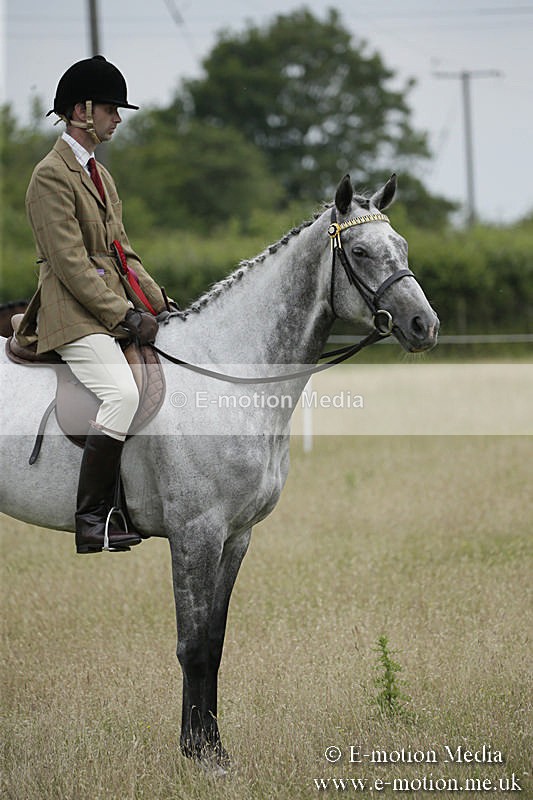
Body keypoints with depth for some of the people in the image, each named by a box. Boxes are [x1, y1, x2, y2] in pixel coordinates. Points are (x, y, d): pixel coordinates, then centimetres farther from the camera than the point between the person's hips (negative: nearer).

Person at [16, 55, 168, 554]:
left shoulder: (99, 174, 21)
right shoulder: (52, 175, -9)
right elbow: (71, 264, -16)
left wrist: (159, 303, 9)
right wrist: (126, 316, -18)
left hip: (116, 310, 10)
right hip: (75, 316, -10)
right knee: (122, 393, -29)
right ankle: (90, 523, -25)